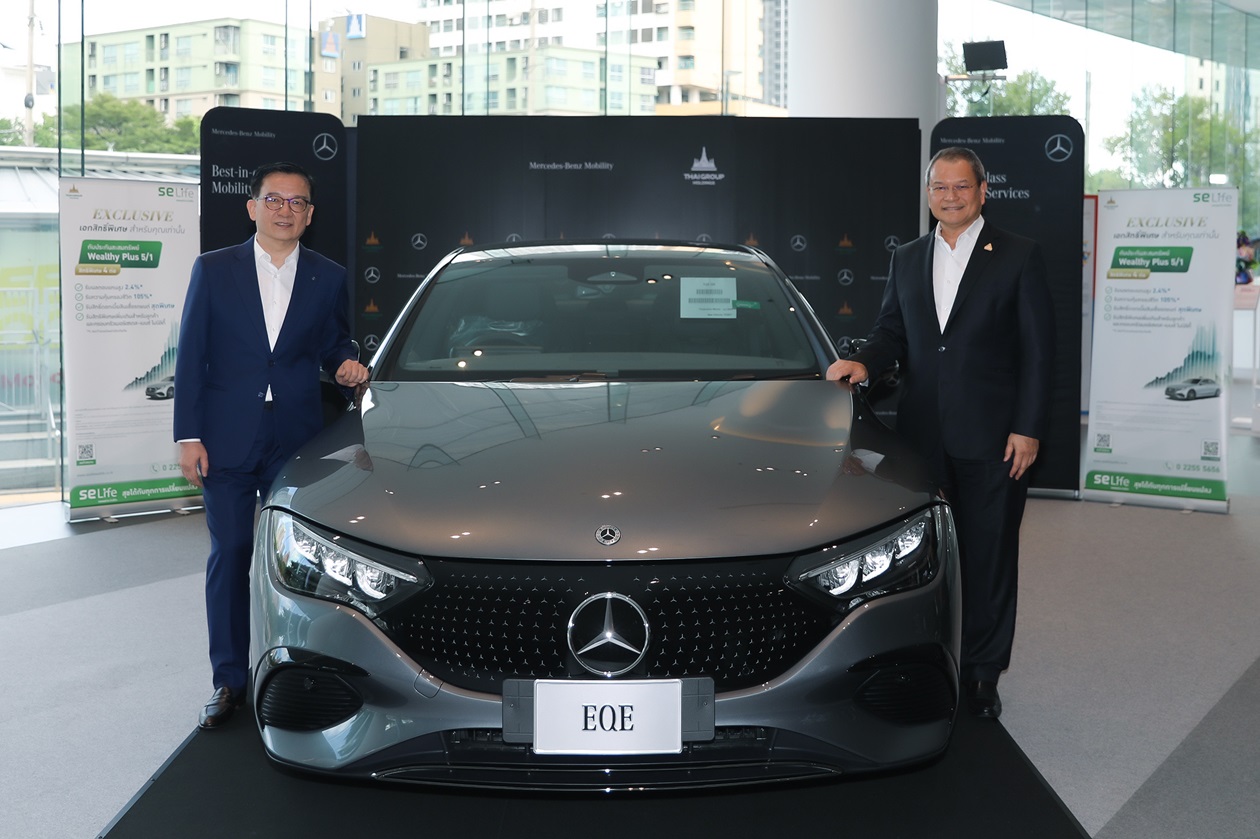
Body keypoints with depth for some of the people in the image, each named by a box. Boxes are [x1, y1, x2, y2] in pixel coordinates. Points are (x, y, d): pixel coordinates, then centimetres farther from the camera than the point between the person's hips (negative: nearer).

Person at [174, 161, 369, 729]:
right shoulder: (213, 269, 2)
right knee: (230, 557, 2)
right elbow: (190, 357, 0)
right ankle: (229, 680, 10)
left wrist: (346, 364, -10)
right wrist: (188, 436, -6)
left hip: (297, 442, 1)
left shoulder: (328, 278, 6)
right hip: (227, 442, -1)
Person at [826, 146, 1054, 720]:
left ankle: (982, 673, 16)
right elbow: (891, 329, 18)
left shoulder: (1018, 256, 0)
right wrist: (865, 362, -5)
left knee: (989, 557, 5)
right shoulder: (906, 260, 14)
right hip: (922, 435, 4)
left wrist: (1028, 429, -9)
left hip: (991, 436, -3)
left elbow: (1038, 349, -3)